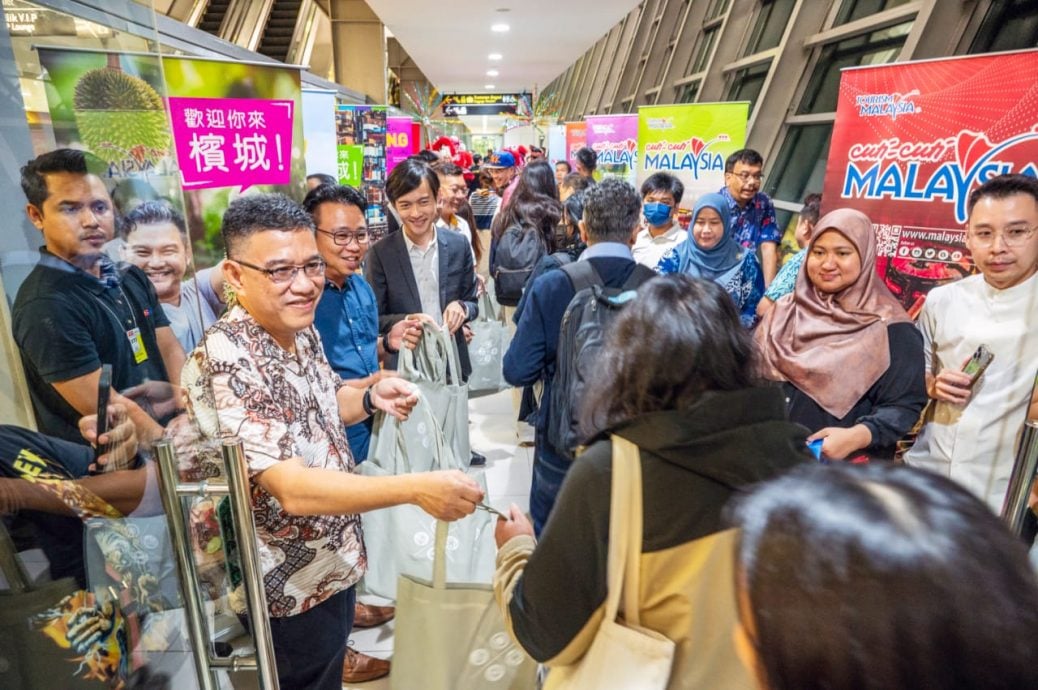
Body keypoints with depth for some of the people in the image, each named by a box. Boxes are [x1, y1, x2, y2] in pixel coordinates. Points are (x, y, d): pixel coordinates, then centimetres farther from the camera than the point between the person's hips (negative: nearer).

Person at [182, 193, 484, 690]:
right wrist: (418, 489, -41)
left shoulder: (300, 329, -4)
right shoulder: (227, 361, -29)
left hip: (333, 560, 7)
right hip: (290, 588, -7)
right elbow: (291, 489, -35)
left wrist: (370, 398, -8)